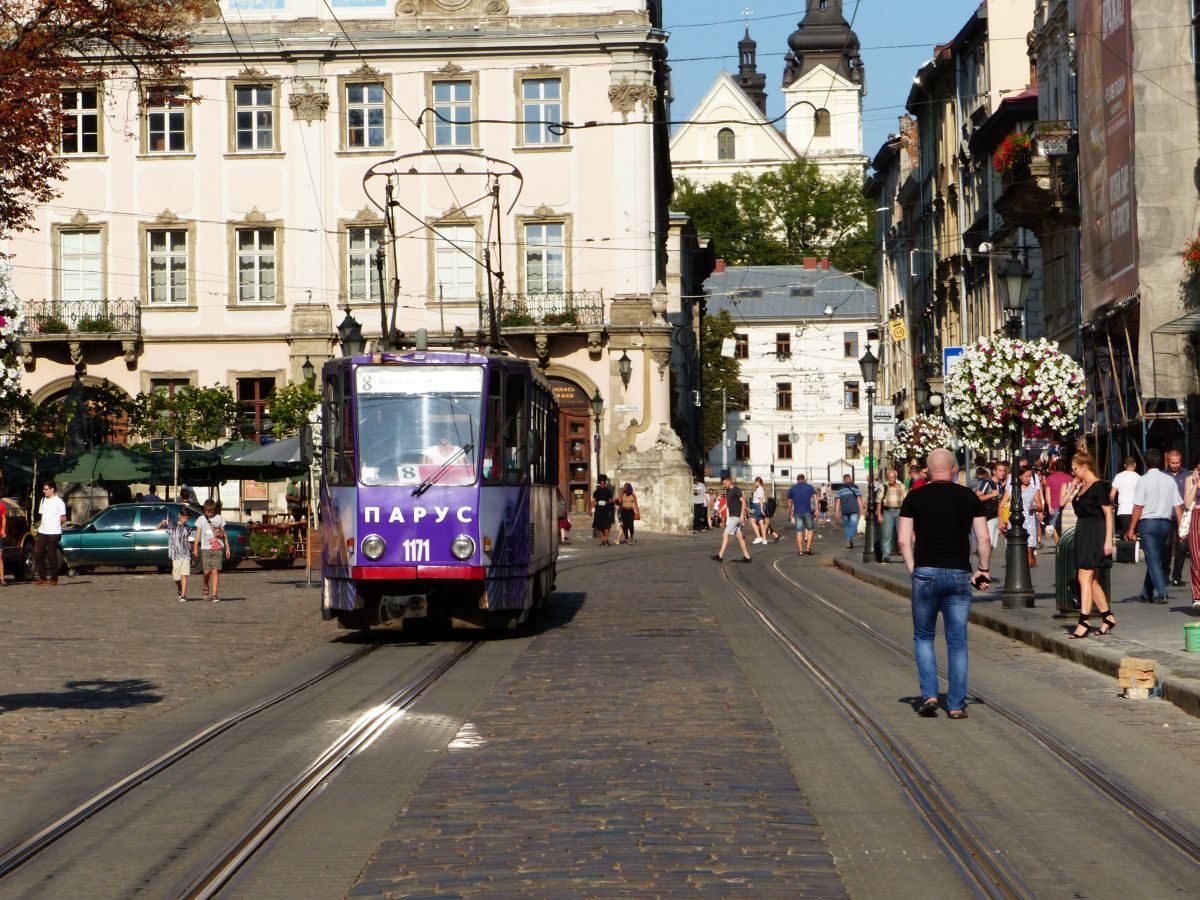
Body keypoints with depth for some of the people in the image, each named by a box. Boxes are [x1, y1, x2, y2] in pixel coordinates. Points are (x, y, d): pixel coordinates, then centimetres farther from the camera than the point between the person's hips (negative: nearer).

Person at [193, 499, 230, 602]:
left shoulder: (219, 519, 10)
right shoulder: (201, 519, 8)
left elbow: (224, 534, 14)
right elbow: (198, 534, 4)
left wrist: (227, 548, 11)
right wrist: (195, 548, -6)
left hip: (217, 548, 0)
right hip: (205, 548, 0)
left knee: (215, 571, -7)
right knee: (206, 571, -6)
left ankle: (214, 594, -7)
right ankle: (205, 588, 23)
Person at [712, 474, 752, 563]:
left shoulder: (736, 490, -12)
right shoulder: (727, 491, 14)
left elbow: (743, 502, -16)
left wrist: (742, 515, -22)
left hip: (736, 516, -9)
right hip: (731, 516, 9)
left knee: (725, 534, -11)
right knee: (739, 536, 9)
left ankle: (720, 556, -11)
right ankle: (746, 556, 12)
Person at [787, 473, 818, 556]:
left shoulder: (792, 489, 10)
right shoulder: (809, 487, 5)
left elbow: (789, 502, 14)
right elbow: (815, 497, -7)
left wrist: (790, 513, 23)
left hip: (797, 512, 1)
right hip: (808, 511, -1)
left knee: (799, 531, 3)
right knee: (810, 529, 11)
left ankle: (800, 551, 1)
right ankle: (808, 548, 1)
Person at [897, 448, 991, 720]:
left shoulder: (914, 498, 1)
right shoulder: (969, 497, 5)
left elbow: (904, 540, -4)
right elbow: (984, 539, 1)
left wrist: (913, 570, 4)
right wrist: (983, 570, 11)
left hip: (925, 573, -1)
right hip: (959, 575, 1)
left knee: (923, 637, 15)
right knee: (957, 643, 7)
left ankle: (929, 695, 2)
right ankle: (956, 705, 7)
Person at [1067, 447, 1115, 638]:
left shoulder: (1098, 486, -12)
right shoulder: (1082, 488, 15)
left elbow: (1108, 513, -15)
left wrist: (1108, 540, -20)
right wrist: (1073, 487, 15)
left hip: (1095, 535, -10)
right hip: (1082, 536, 10)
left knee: (1084, 577, -13)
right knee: (1091, 580, 12)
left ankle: (1083, 622, -15)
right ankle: (1108, 617, 20)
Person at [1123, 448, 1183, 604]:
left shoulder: (1144, 480, -7)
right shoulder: (1169, 480, 5)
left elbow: (1138, 507, -10)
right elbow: (1178, 506, 4)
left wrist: (1131, 529, -5)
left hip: (1147, 522, -4)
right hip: (1165, 522, 4)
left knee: (1152, 559, -4)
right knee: (1158, 559, 14)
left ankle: (1161, 593, -15)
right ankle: (1147, 594, 22)